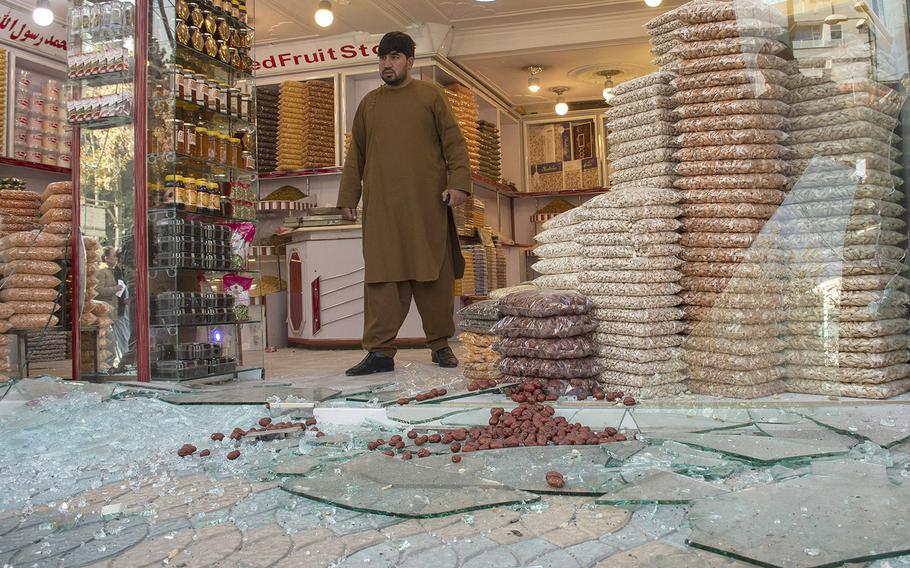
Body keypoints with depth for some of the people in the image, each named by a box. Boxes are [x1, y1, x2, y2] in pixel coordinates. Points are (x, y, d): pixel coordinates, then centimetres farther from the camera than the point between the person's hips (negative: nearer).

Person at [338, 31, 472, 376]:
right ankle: (380, 351, -2)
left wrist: (458, 182, -10)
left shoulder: (431, 96, 10)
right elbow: (356, 155, 19)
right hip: (381, 208, 2)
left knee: (435, 276, 0)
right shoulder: (368, 104, 19)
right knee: (382, 277, -4)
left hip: (428, 205, -2)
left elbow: (454, 142, 4)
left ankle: (440, 345, 12)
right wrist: (348, 197, 12)